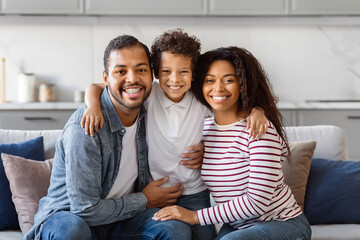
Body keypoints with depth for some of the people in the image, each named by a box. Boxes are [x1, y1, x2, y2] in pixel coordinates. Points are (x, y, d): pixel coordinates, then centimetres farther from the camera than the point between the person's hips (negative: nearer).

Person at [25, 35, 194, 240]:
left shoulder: (147, 111, -4)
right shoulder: (83, 127, -24)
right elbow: (85, 209, -23)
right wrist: (144, 201, -11)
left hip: (121, 216, 5)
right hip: (68, 215, -4)